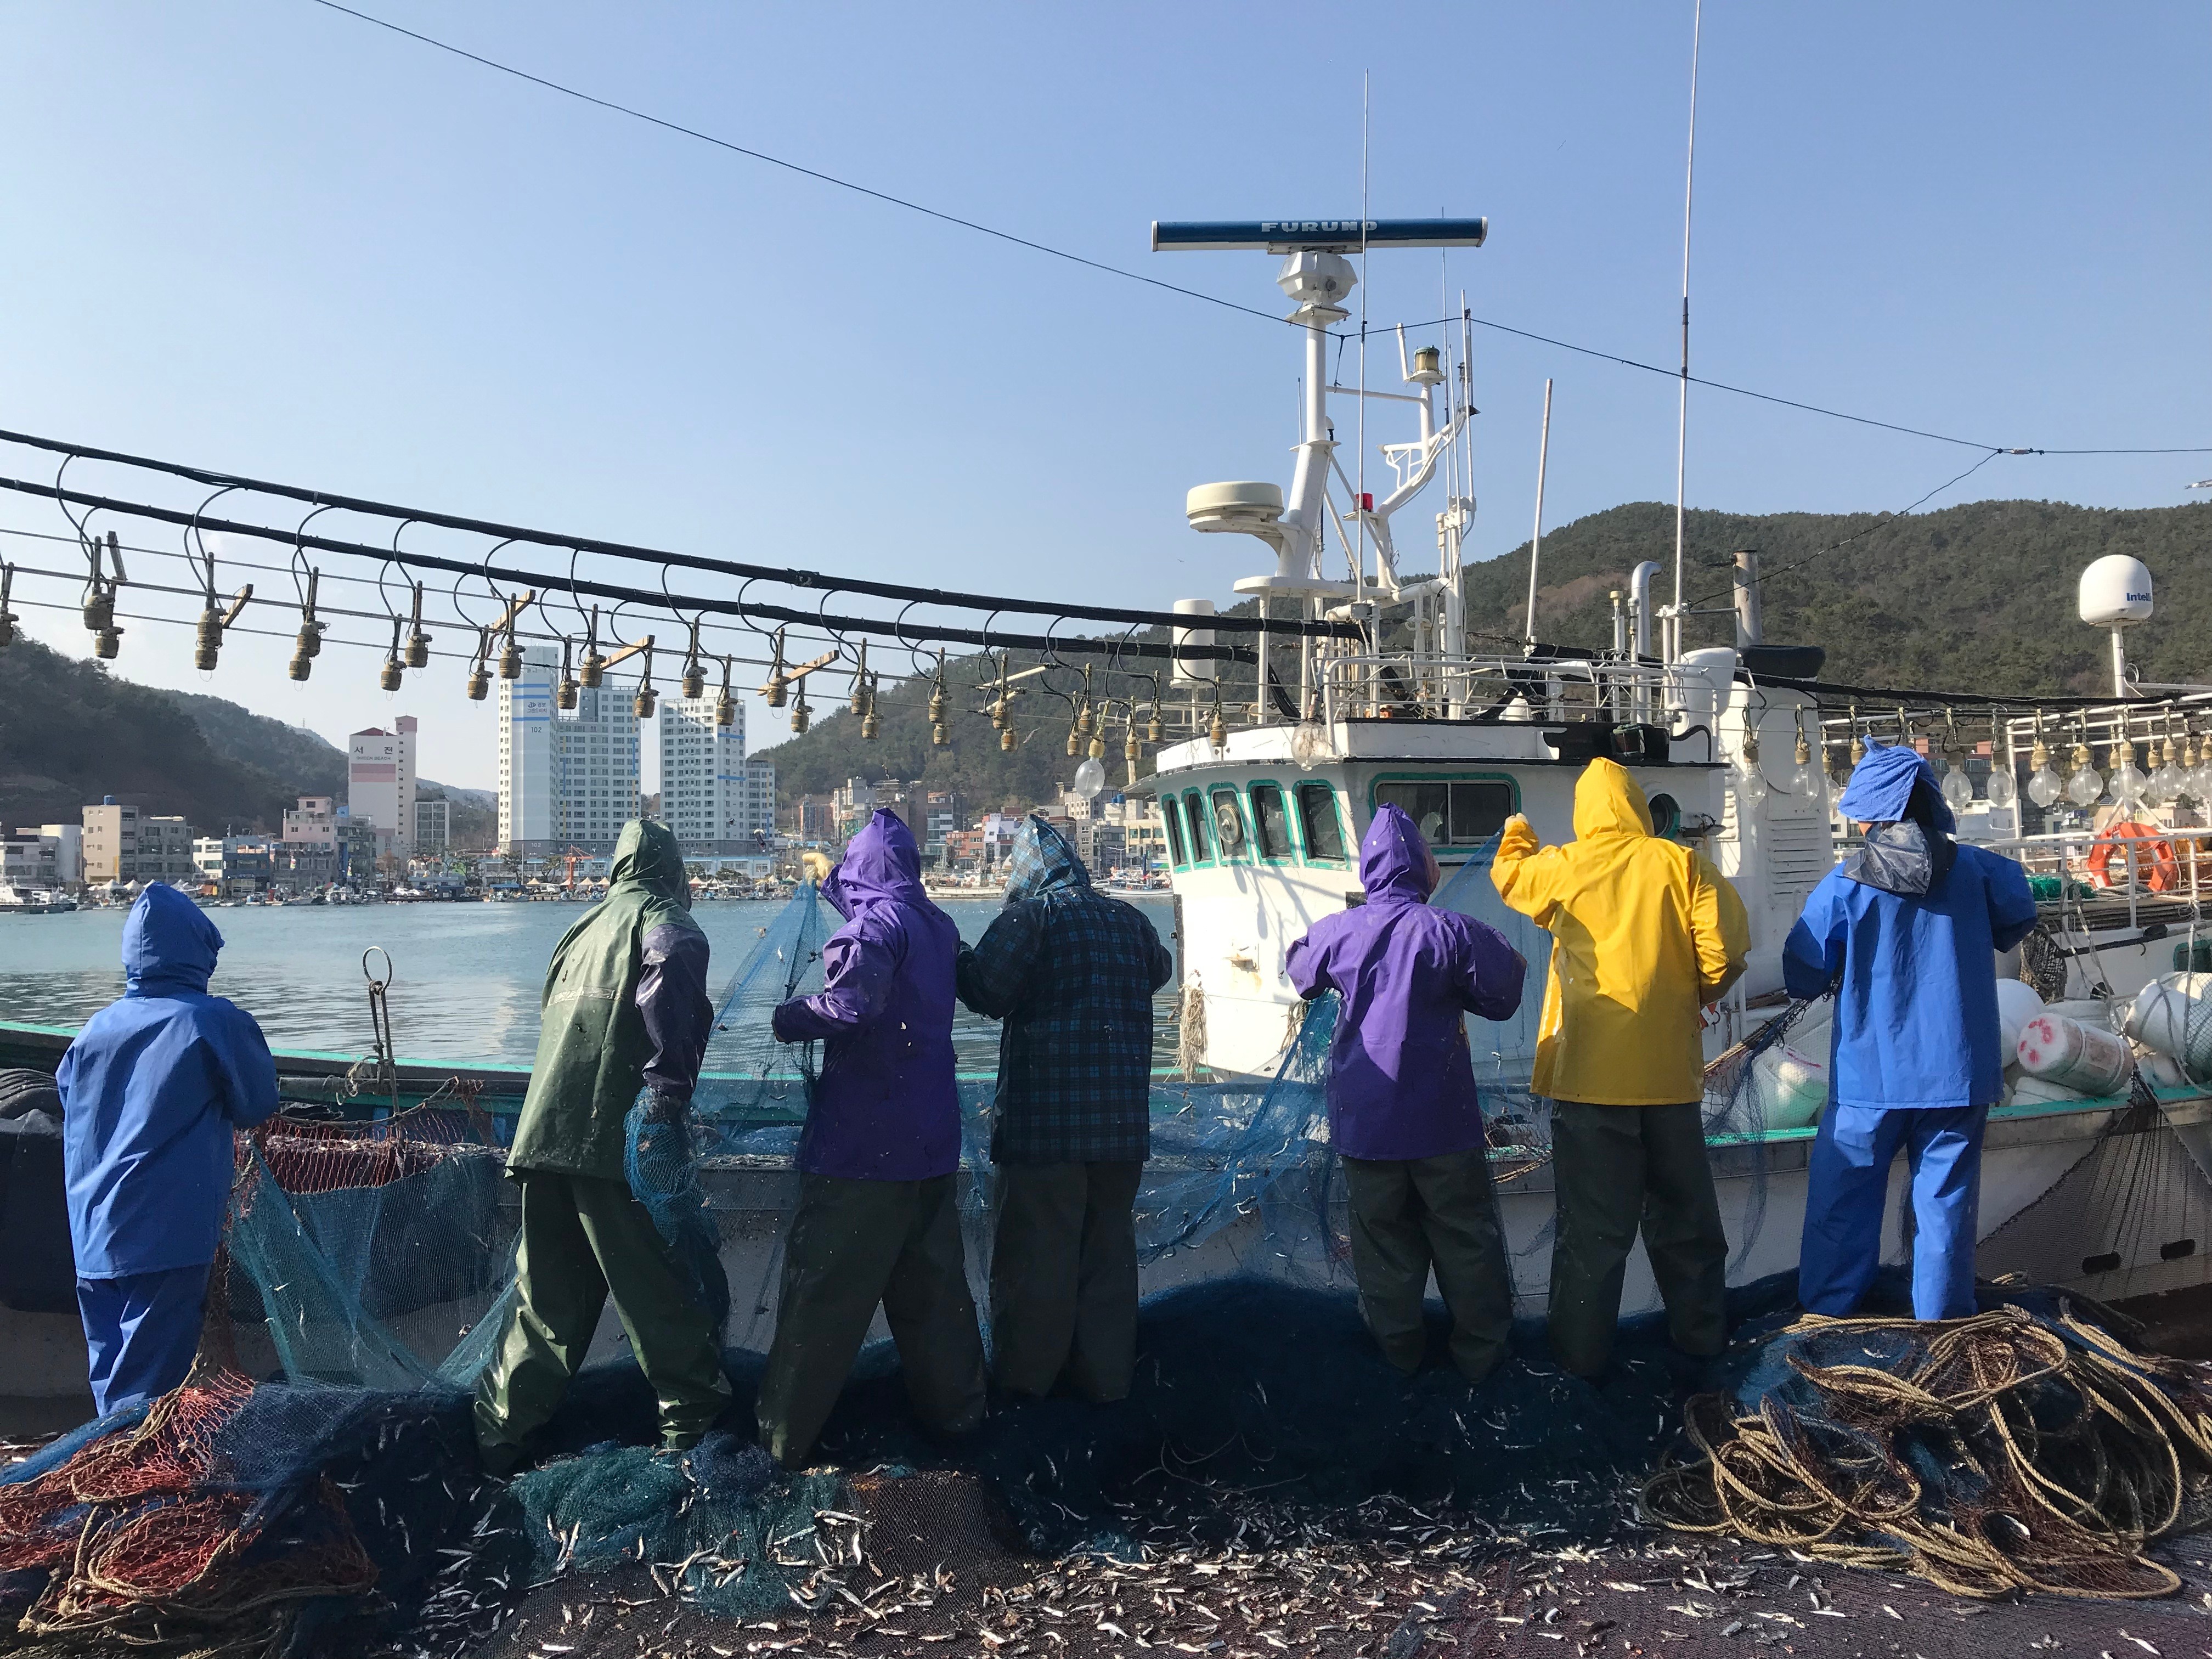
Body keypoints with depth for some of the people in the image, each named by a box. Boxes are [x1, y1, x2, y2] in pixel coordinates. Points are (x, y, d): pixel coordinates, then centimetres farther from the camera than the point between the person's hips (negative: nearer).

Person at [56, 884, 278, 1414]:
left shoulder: (96, 1028, 4)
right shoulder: (216, 1022, -10)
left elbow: (67, 1097, 18)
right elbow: (257, 1106, 0)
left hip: (94, 1244, 6)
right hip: (168, 1240, -5)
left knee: (111, 1385, 17)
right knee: (144, 1392, -1)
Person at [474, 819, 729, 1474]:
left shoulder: (582, 930, 23)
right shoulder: (666, 924, 0)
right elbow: (667, 994, -20)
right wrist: (671, 1101, -21)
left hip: (543, 1136, 7)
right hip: (615, 1138, -7)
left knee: (547, 1296, 16)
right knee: (663, 1293, 2)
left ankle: (500, 1431, 20)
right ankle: (694, 1421, 9)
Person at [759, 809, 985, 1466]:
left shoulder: (876, 923, -14)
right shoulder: (938, 925, 10)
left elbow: (851, 1005, -28)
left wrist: (786, 1018, -10)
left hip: (862, 1141, -7)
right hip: (931, 1140, 7)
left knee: (824, 1287, 0)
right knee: (932, 1277, 17)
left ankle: (786, 1432, 7)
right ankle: (954, 1406, 26)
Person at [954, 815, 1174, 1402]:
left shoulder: (1031, 916, -8)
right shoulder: (1128, 919, 10)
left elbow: (989, 991, -16)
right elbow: (1158, 971, 28)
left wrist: (959, 959, 3)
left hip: (1044, 1113, -5)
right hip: (1123, 1117, 5)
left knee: (1035, 1248, 6)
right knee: (1109, 1243, 14)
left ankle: (1026, 1372, 16)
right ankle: (1106, 1371, 22)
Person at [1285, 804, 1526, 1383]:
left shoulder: (1336, 932, -6)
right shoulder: (1452, 930, -14)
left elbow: (1302, 975, 15)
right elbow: (1502, 998, -5)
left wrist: (1296, 948, 35)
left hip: (1364, 1119, 2)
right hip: (1443, 1118, -2)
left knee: (1383, 1236, 15)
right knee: (1465, 1237, 13)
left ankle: (1398, 1348, 24)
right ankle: (1480, 1352, 23)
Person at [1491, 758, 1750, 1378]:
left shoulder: (1562, 867, -3)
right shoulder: (1680, 863, -2)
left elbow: (1509, 874, 18)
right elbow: (1724, 947, -10)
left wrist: (1516, 836, 40)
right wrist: (1700, 994, 11)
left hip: (1589, 1070, -1)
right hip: (1670, 1069, 2)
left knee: (1593, 1217, 7)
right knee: (1682, 1209, 18)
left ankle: (1582, 1347, 15)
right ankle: (1700, 1329, 31)